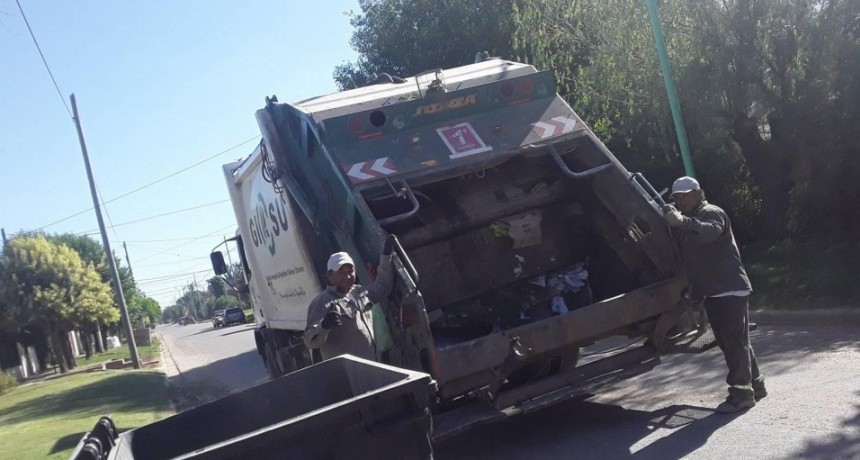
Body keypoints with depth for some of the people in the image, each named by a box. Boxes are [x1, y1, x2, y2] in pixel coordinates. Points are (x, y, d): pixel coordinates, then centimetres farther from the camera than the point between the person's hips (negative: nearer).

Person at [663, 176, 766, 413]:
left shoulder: (711, 213, -9)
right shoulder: (687, 222, 21)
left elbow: (709, 232, -34)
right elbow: (679, 253, 15)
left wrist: (682, 222, -49)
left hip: (730, 289, -10)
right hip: (712, 293, 10)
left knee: (735, 341, -9)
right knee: (729, 342, 15)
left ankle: (741, 393, -7)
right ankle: (755, 385, 26)